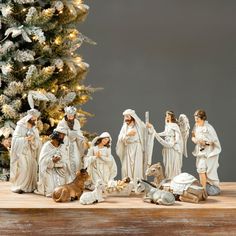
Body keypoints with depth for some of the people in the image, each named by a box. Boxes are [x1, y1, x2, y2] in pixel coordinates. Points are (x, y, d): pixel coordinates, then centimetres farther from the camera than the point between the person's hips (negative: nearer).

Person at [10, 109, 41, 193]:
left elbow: (38, 142, 7)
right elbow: (15, 139, -8)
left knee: (31, 169, -3)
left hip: (31, 153, 5)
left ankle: (29, 187, 2)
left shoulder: (35, 129, 12)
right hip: (21, 152, -5)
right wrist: (26, 138, -18)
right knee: (22, 169, -12)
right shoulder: (20, 127, -2)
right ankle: (18, 187, -5)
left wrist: (33, 139, -14)